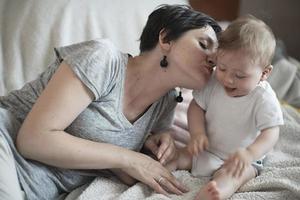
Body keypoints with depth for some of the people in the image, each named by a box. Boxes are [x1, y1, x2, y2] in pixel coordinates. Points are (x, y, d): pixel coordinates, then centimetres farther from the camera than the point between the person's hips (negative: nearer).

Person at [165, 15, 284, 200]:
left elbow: (271, 132, -27)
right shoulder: (213, 83, -10)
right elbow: (197, 106, 1)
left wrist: (249, 153, -46)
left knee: (231, 176, -34)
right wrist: (198, 133, -18)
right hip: (206, 149, 6)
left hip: (241, 159, -6)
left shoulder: (264, 99, -22)